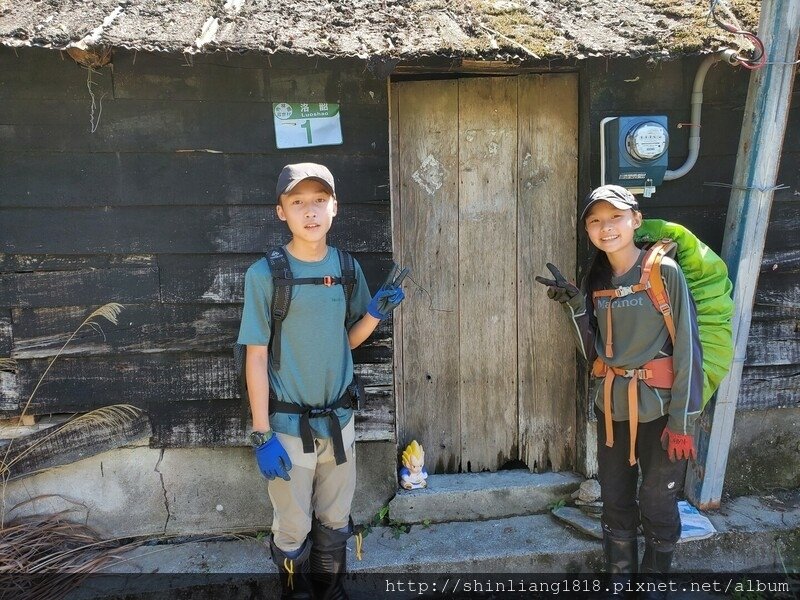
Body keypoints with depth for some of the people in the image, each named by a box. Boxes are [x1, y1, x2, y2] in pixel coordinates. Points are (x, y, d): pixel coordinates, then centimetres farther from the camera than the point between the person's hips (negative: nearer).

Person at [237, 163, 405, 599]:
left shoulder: (347, 268, 1)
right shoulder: (265, 274, -12)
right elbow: (256, 357, -10)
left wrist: (375, 313, -9)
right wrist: (261, 435, -12)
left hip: (338, 419, 4)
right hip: (288, 423, -4)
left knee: (335, 522, 18)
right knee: (293, 529, 10)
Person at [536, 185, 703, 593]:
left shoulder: (665, 272, -11)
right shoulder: (596, 280, 5)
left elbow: (687, 348, -11)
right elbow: (592, 351, 5)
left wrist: (682, 421, -13)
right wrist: (575, 304, -10)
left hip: (657, 407, -5)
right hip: (611, 406, 5)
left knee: (658, 507, 8)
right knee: (615, 502, 16)